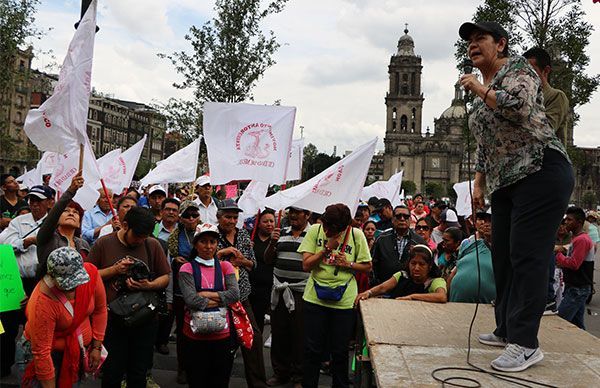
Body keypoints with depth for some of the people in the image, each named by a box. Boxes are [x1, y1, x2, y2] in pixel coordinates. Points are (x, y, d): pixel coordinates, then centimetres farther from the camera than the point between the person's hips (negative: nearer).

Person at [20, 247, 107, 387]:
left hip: (83, 349, 4)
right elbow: (41, 352, -25)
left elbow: (100, 309, -4)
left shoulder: (91, 273, -21)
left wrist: (97, 347, -1)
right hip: (54, 353, -4)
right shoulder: (42, 303, -32)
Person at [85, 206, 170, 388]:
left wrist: (150, 285, -14)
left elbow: (166, 277, 5)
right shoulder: (103, 243, -2)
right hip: (113, 319, -1)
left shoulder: (153, 245, 0)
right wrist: (115, 269, -13)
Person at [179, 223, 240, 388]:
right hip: (194, 336, -2)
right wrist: (220, 300, -10)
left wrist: (207, 294, -13)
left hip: (222, 335, 2)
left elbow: (235, 294, -7)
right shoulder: (187, 269, -2)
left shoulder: (225, 266, 7)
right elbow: (191, 300, -16)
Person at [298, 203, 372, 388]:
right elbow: (306, 265, -9)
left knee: (340, 351, 10)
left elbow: (367, 266, 4)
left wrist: (348, 264, -14)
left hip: (344, 301, 0)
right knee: (312, 350, 7)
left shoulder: (356, 235, -4)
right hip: (315, 298, 0)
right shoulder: (314, 231, -4)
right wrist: (327, 248, -18)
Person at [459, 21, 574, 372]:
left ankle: (526, 343, -8)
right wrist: (479, 183, 18)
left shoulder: (518, 68, -2)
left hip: (540, 171, -9)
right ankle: (507, 330, 20)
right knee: (503, 255, 10)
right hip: (506, 182, 9)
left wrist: (478, 88, -13)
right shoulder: (484, 89, 21)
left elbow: (519, 105, -24)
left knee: (527, 255, -12)